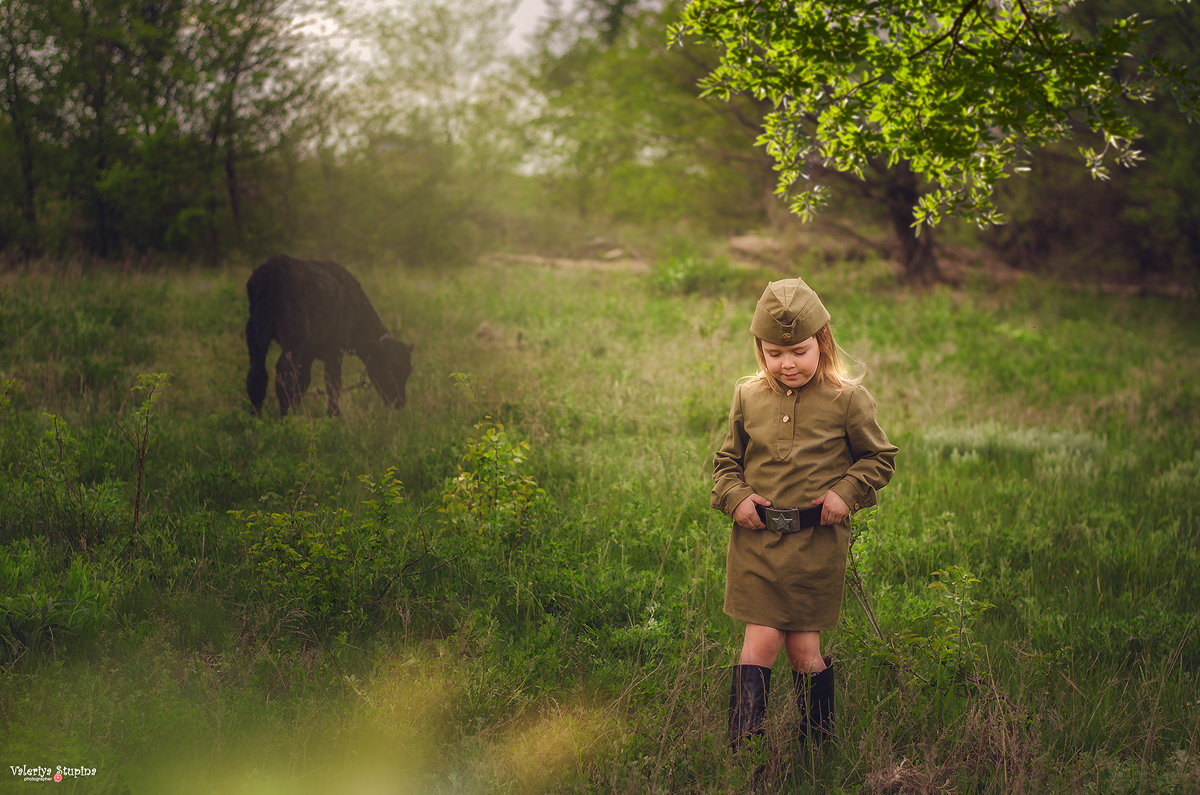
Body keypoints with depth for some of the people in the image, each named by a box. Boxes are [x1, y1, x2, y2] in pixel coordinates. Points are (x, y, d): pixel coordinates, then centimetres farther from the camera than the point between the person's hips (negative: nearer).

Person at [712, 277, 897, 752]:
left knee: (802, 645, 4)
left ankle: (817, 745, 22)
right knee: (761, 640, -3)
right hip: (755, 540, 2)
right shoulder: (748, 397, 5)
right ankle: (741, 749, 0)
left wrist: (847, 492, -9)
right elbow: (727, 458, 16)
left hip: (817, 541, -2)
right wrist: (734, 496, -3)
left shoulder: (847, 399, -4)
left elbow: (879, 457, 6)